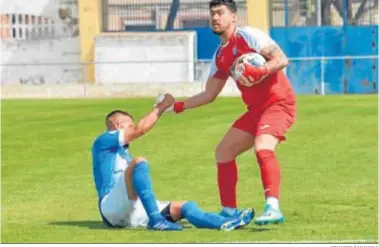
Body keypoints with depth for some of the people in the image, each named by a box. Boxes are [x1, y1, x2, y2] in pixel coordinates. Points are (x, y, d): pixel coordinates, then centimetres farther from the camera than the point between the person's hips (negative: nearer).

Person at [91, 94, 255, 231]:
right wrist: (161, 107, 2)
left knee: (183, 207, -5)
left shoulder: (122, 152, 34)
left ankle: (225, 223, -32)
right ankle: (155, 220, -40)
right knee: (139, 162, -30)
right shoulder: (103, 141, 6)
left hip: (131, 214, 9)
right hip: (112, 207, -9)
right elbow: (140, 129, -5)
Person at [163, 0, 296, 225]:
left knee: (263, 148, -33)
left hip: (278, 103, -9)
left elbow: (281, 59, -18)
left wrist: (260, 71, -34)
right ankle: (229, 211, 19)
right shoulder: (220, 56, 14)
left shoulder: (248, 36, -9)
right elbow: (209, 95, 21)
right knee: (223, 152, 11)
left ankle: (273, 208, -41)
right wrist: (177, 106, 16)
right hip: (256, 109, 9)